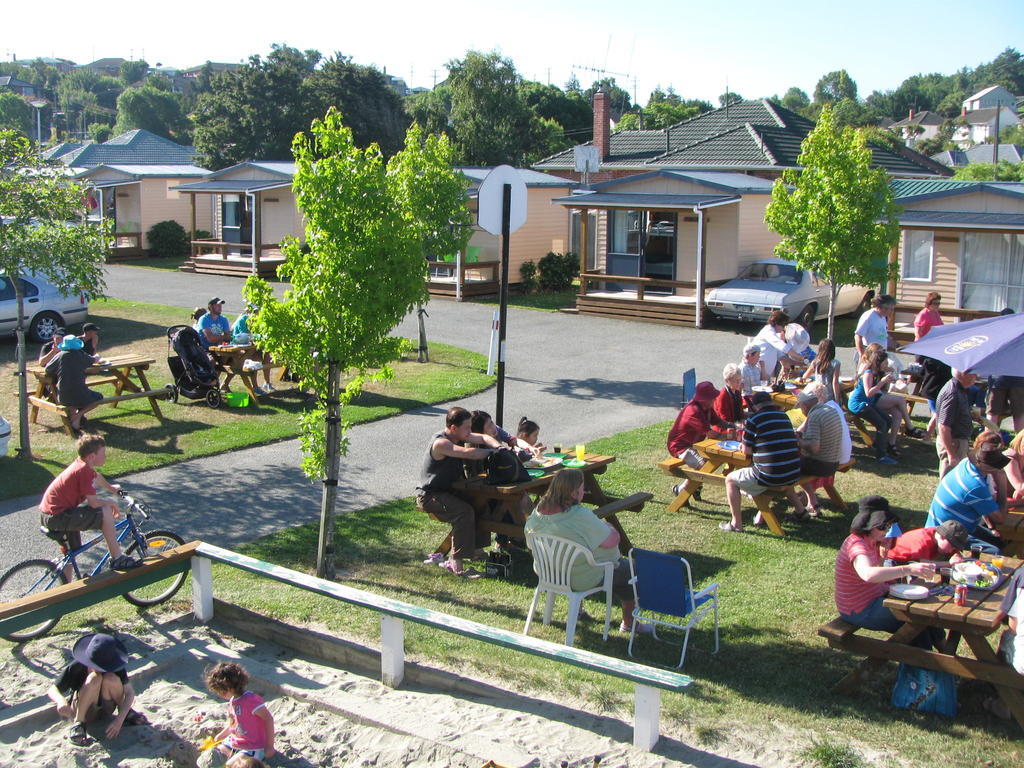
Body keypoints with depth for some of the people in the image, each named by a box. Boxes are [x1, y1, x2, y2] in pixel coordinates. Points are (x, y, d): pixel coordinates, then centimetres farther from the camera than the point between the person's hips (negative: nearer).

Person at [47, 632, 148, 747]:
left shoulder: (115, 668, -19)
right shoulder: (76, 667, -23)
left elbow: (129, 693, -18)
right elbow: (52, 689, -19)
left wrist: (119, 720, -31)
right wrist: (61, 701, -43)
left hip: (105, 710, 2)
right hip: (82, 712, -2)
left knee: (111, 679, -31)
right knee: (94, 678, -32)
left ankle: (127, 714, -6)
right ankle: (77, 724, -22)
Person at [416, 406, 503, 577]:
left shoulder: (458, 435, 3)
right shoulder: (441, 443, -26)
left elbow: (483, 438, 11)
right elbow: (469, 453, -37)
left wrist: (499, 447, -9)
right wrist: (494, 453, -25)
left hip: (448, 490, 10)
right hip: (429, 496, -10)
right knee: (465, 511, -29)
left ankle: (476, 548, 14)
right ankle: (456, 565, -28)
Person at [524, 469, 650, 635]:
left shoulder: (538, 511, -11)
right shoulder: (580, 515, -33)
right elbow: (613, 540, -24)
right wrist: (605, 526, -2)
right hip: (583, 580, -8)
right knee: (629, 569, 14)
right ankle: (628, 623, 26)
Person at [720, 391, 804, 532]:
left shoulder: (753, 418, -7)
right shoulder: (784, 417, 11)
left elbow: (746, 451, -3)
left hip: (769, 477, -6)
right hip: (793, 476, 7)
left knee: (730, 480, 12)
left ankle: (736, 523, 11)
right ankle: (799, 509, 42)